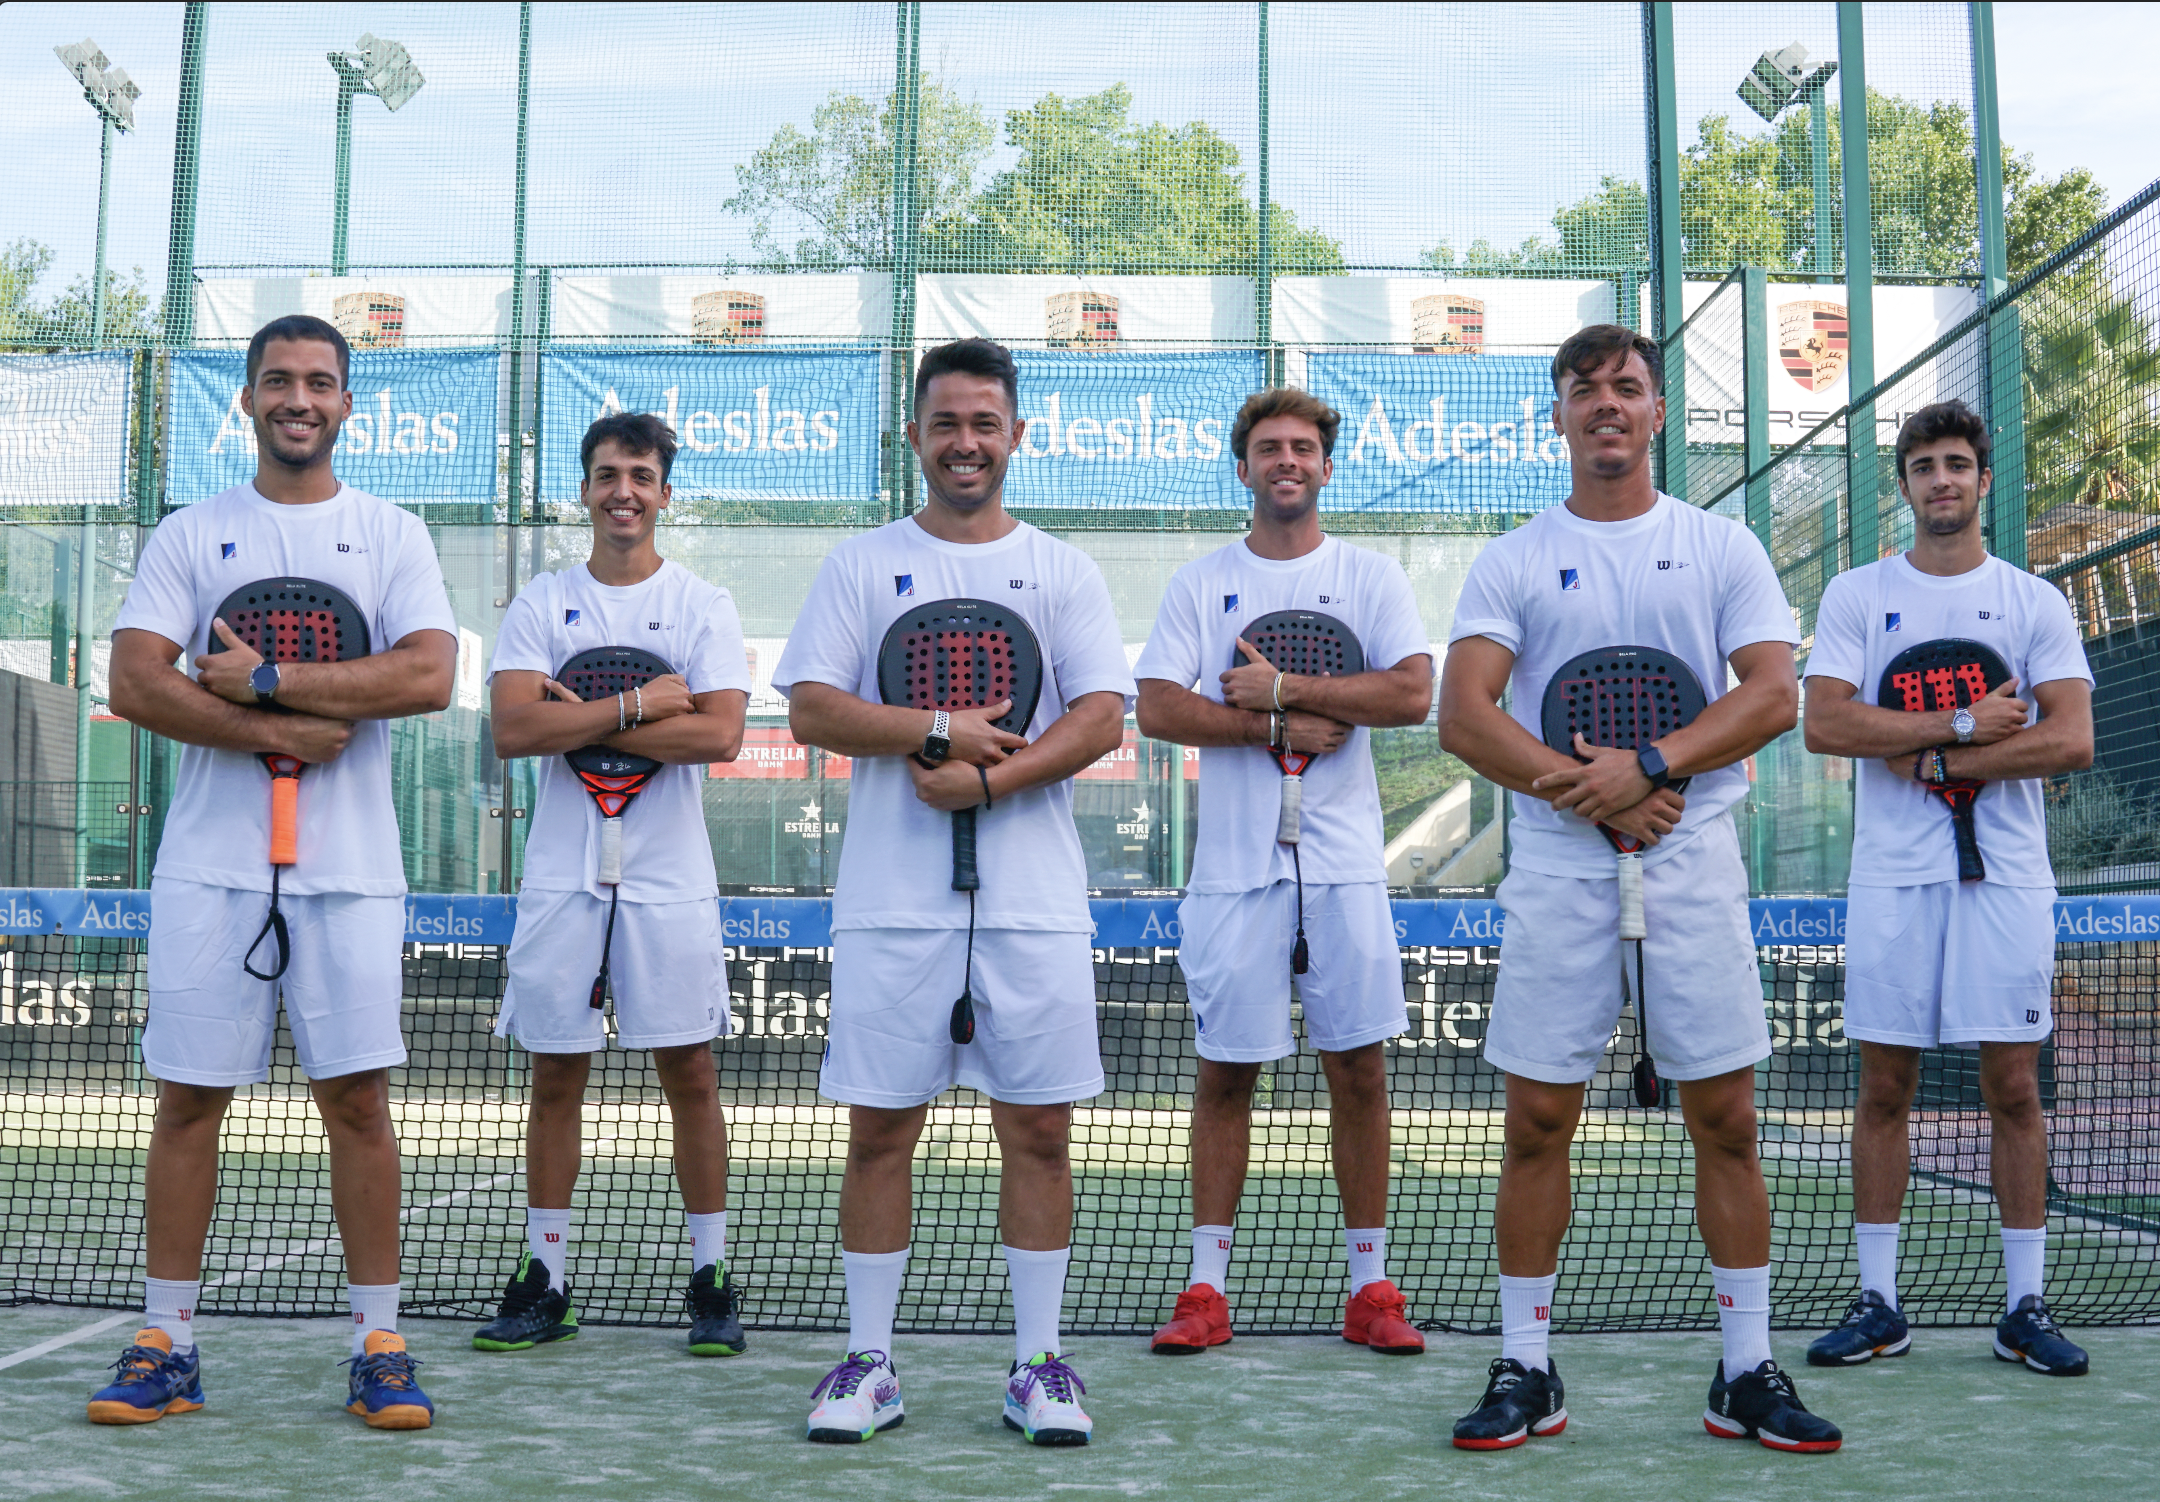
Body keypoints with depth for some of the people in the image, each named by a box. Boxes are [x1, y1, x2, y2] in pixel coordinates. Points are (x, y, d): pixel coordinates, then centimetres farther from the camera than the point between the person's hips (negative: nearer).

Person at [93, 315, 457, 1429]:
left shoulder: (393, 535, 7)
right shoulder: (189, 536, 9)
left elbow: (429, 674, -8)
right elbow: (133, 682, -4)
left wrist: (268, 681, -13)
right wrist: (281, 734, -14)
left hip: (350, 868, -1)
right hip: (210, 865, 1)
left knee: (358, 1099, 0)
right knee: (187, 1098, 4)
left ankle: (378, 1345, 10)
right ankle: (165, 1345, 15)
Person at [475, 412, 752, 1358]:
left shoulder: (705, 605, 3)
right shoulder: (540, 605, 6)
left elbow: (720, 734, -12)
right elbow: (512, 730, -9)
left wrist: (582, 724, -11)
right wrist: (639, 705, -13)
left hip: (670, 878, -1)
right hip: (562, 874, 2)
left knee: (690, 1074, 2)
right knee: (556, 1075, 6)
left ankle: (711, 1277, 13)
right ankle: (545, 1280, 16)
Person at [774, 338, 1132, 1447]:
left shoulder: (1062, 570, 9)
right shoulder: (860, 565, 9)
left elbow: (1102, 717, -2)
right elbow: (810, 708, 0)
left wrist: (985, 780, -14)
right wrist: (938, 734, -12)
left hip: (1034, 895, 0)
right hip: (891, 895, 0)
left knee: (1038, 1126, 3)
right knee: (880, 1126, 4)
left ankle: (1038, 1364, 15)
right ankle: (868, 1362, 16)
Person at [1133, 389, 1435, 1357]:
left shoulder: (1373, 577, 7)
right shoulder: (1199, 584, 7)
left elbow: (1413, 694, -8)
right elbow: (1155, 708, -4)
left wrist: (1285, 685, -12)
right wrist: (1279, 727, -11)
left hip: (1344, 864, 0)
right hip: (1233, 866, 0)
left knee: (1359, 1068, 2)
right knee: (1226, 1072, 4)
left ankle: (1369, 1287, 12)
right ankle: (1208, 1288, 12)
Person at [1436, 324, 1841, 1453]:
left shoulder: (1722, 548, 9)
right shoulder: (1513, 561, 7)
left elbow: (1773, 695, -2)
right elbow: (1462, 717, -4)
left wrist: (1648, 767, -15)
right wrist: (1591, 793, -13)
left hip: (1693, 858, 0)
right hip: (1556, 864, 0)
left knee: (1726, 1120, 2)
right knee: (1537, 1120, 1)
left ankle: (1747, 1373, 14)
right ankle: (1526, 1370, 12)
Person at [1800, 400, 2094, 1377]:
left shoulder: (2035, 602, 5)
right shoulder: (1856, 596, 6)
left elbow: (2071, 740, -6)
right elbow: (1824, 722, -7)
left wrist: (1936, 763, -11)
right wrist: (1966, 724, -11)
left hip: (2006, 875, 0)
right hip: (1892, 875, 0)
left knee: (2013, 1087, 2)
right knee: (1884, 1087, 3)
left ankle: (2026, 1307, 12)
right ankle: (1878, 1304, 11)